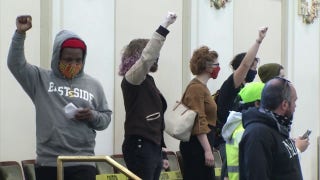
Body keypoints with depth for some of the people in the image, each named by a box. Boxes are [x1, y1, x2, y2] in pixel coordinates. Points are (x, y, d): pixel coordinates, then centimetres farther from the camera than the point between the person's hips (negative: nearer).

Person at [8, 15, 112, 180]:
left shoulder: (93, 85, 11)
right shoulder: (41, 79, 7)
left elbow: (106, 118, 16)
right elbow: (16, 64, -5)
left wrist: (93, 117, -7)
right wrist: (20, 34, -17)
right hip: (48, 163, 0)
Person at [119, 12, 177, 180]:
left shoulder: (147, 80, 18)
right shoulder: (131, 79, -8)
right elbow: (147, 57, -26)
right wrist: (164, 26, -26)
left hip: (152, 146, 9)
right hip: (140, 147, -9)